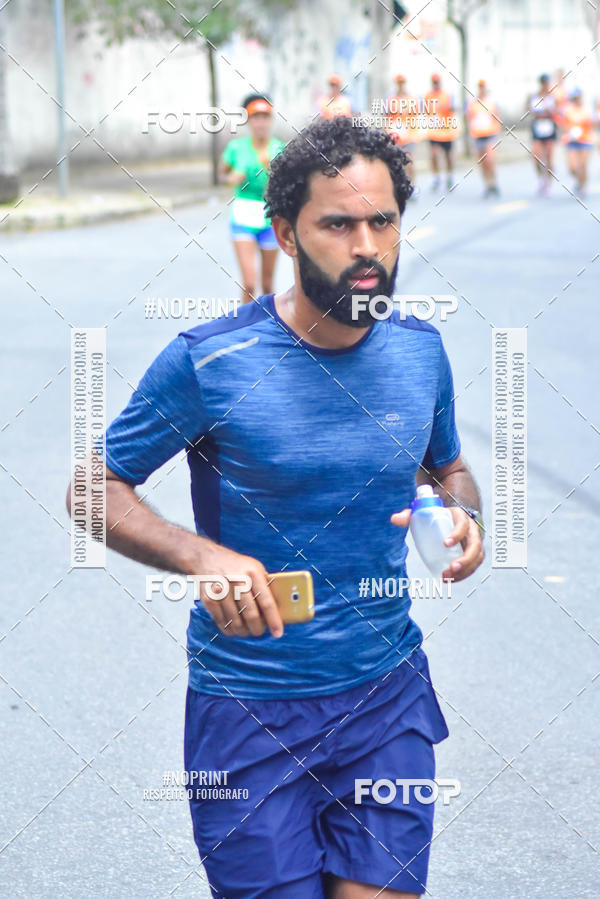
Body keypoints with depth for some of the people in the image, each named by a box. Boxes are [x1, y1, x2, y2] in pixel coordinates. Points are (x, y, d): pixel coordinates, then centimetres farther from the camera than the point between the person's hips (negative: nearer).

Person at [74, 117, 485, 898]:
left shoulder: (421, 350, 1)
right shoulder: (207, 362, -13)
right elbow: (95, 489, -5)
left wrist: (463, 514, -6)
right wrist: (200, 555, -23)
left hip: (388, 694, 3)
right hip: (249, 709, -3)